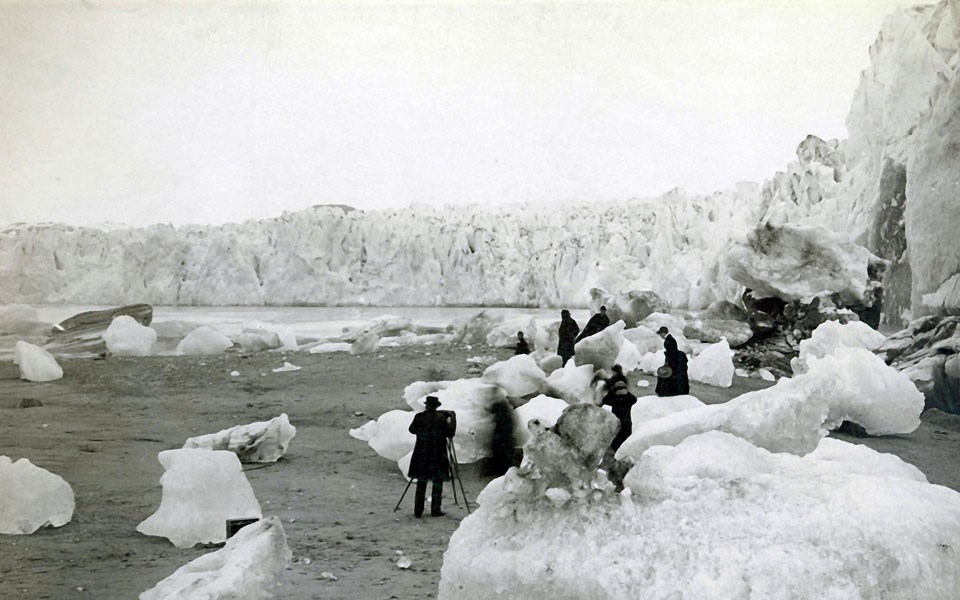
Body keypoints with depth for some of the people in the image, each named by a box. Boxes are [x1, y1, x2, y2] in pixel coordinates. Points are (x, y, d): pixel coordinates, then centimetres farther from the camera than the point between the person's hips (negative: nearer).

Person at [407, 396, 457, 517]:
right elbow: (450, 434, -5)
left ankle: (418, 511, 8)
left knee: (421, 483, 9)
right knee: (437, 482, 8)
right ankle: (435, 510, 7)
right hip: (437, 455, -3)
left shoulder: (419, 417, -4)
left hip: (421, 455, 3)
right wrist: (453, 418, 3)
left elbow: (412, 430, 10)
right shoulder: (441, 418, -11)